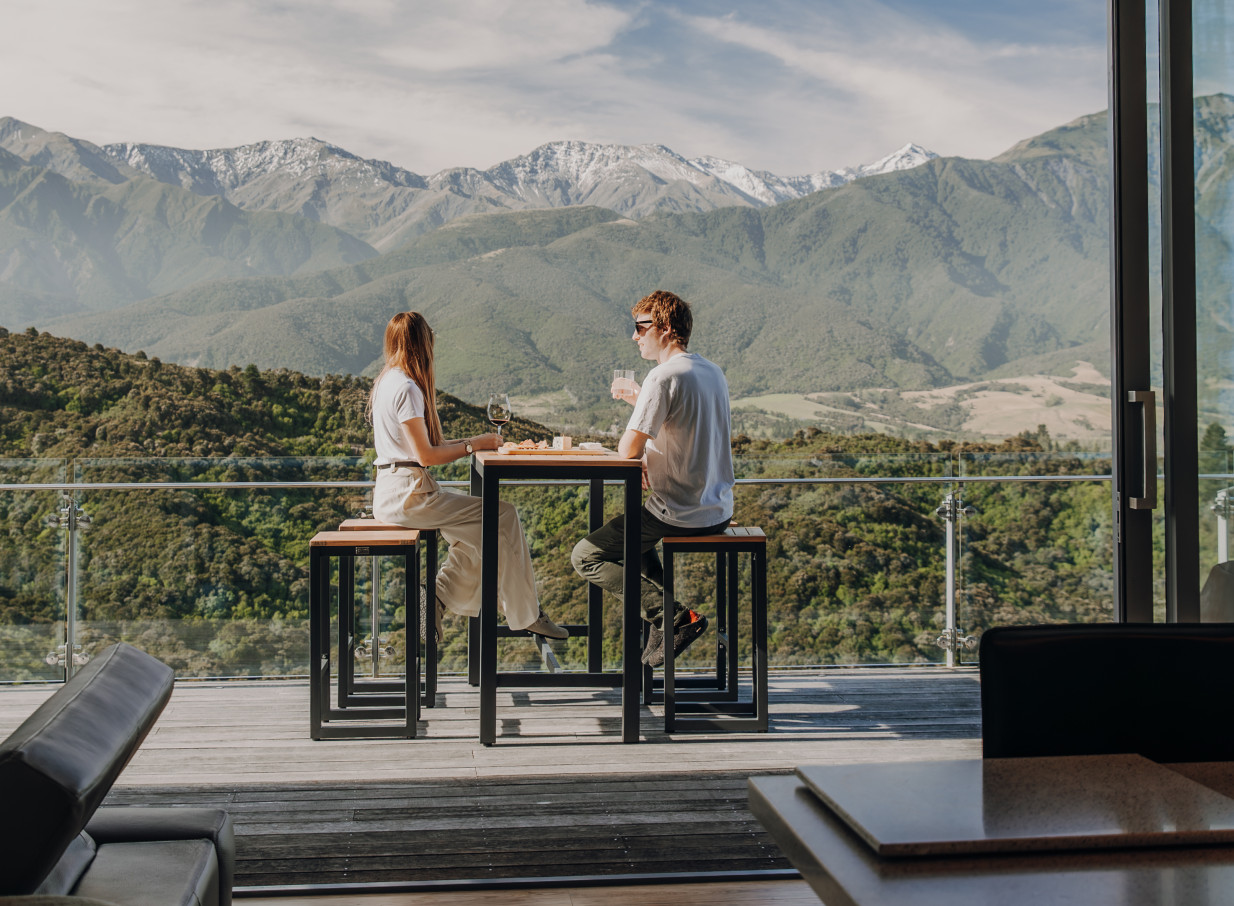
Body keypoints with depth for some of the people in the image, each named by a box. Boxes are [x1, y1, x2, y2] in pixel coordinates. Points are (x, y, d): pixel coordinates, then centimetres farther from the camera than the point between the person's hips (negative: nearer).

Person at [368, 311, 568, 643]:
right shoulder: (406, 388, -16)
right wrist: (473, 445, -7)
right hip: (408, 494, -10)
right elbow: (426, 456, -18)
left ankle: (434, 602, 12)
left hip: (392, 493, 10)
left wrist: (467, 441, 10)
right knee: (503, 515, -8)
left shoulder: (387, 381, 14)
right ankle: (526, 615, 1)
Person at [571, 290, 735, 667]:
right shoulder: (713, 372, 9)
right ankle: (665, 611, 19)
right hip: (719, 511, 9)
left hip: (681, 515, -9)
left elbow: (628, 449, -20)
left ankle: (673, 616, -8)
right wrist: (641, 399, 16)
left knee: (585, 556, 2)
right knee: (633, 531, 34)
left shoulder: (664, 376, -18)